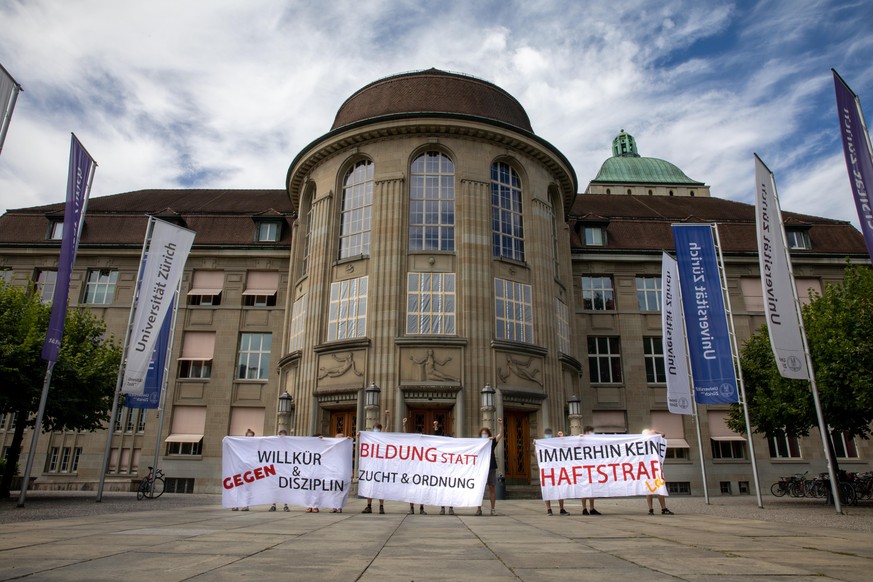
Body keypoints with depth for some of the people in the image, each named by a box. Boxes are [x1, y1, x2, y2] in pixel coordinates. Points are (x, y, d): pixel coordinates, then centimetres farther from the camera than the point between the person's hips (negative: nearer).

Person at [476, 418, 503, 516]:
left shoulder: (492, 442, 6)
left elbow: (500, 435, -5)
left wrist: (501, 425, -22)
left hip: (491, 468, 1)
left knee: (492, 488, 4)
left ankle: (493, 509, 11)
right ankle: (479, 509, 6)